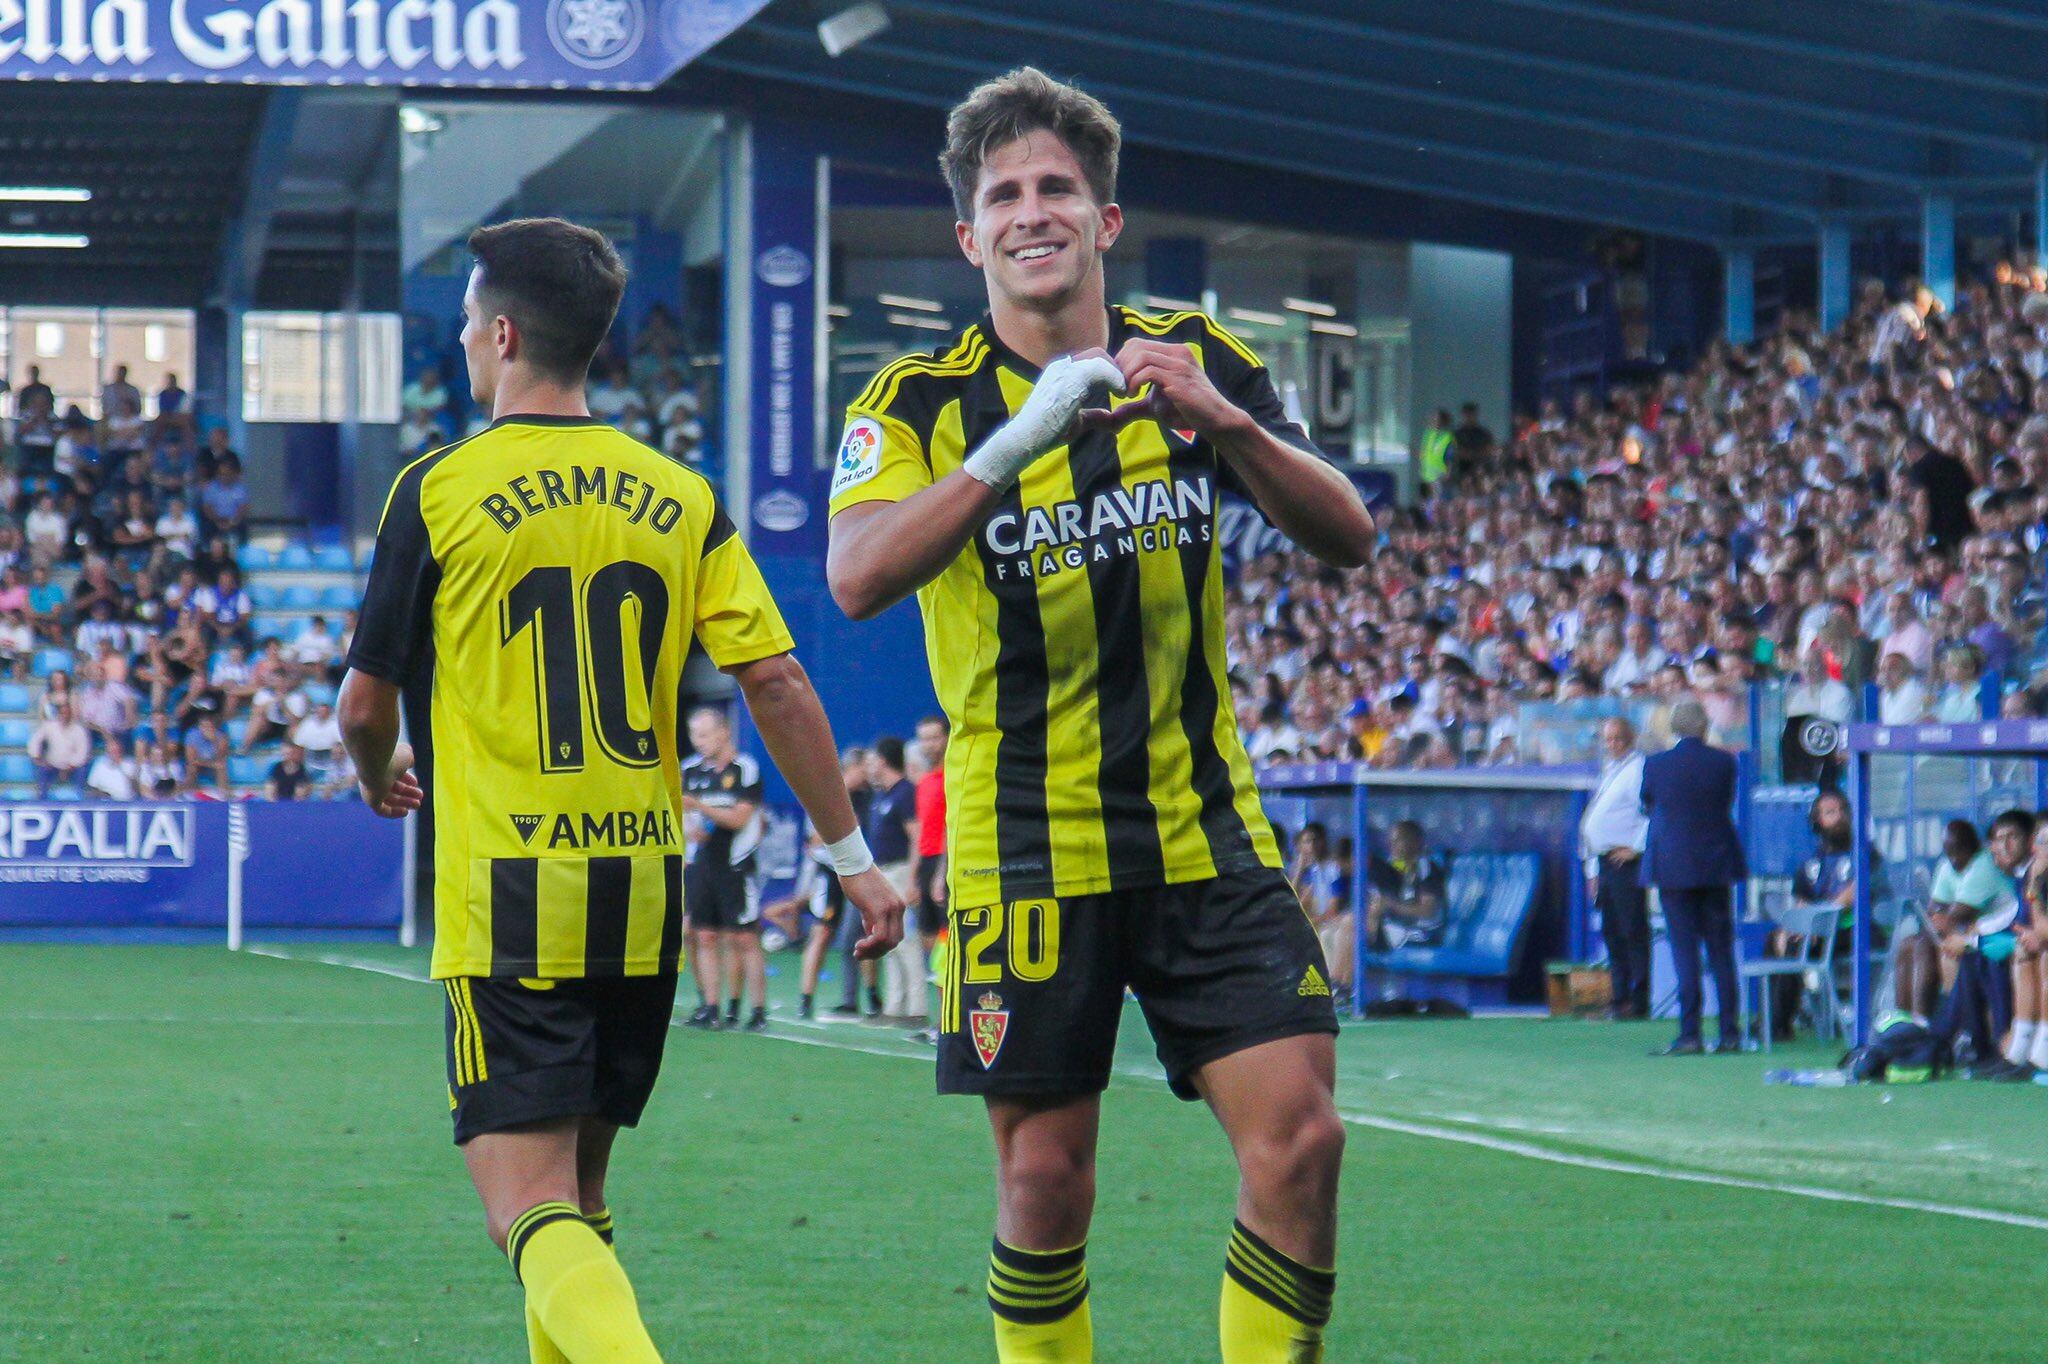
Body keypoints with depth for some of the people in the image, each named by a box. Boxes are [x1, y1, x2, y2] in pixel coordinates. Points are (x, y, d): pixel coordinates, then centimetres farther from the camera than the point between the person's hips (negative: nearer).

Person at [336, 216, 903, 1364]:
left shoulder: (439, 491, -6)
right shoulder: (680, 498, 5)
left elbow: (367, 704, 2)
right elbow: (779, 684, 0)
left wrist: (381, 779, 24)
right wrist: (855, 857, 6)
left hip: (506, 896, -5)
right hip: (644, 891, 5)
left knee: (531, 1207, -10)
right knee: (578, 1189, 19)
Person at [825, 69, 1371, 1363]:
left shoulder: (1198, 360, 5)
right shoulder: (922, 403, -3)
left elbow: (1348, 535, -4)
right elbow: (858, 577, -22)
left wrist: (1223, 420, -22)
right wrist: (1014, 444, -34)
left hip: (1207, 833, 2)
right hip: (1029, 852, -2)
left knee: (1298, 1139, -9)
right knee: (1045, 1180, 0)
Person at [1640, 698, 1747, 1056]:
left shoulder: (1655, 764, -7)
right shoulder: (1724, 762, -3)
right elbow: (1728, 802, 10)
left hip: (1672, 864, -2)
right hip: (1716, 863, 2)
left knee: (1684, 950, -2)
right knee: (1721, 949, 8)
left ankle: (1689, 1034, -7)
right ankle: (1730, 1031, 8)